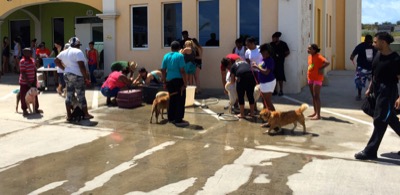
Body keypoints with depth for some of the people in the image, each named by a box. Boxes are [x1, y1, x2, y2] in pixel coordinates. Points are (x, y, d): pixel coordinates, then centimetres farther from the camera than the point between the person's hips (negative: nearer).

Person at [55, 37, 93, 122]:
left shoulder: (64, 52, 13)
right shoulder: (78, 52, -10)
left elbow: (56, 61, 22)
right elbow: (81, 66, -17)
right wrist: (87, 78, -13)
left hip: (67, 75, 7)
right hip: (77, 76, -7)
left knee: (69, 95, 9)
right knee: (81, 96, 1)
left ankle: (69, 116, 12)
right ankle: (86, 114, 9)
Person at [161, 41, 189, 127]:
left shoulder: (166, 56, 8)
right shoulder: (180, 56, -8)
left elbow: (163, 70, 9)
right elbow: (182, 71, -15)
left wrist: (164, 82, 17)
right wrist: (185, 82, -11)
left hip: (169, 80, 6)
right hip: (178, 80, -6)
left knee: (172, 99, 18)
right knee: (180, 100, -1)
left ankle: (171, 118, 25)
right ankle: (178, 120, -3)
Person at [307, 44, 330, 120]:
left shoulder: (318, 57, -16)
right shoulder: (310, 56, 9)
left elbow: (327, 62, -29)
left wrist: (321, 68, -19)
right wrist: (308, 74, 9)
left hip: (317, 79, -8)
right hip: (310, 78, 9)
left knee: (316, 96, -9)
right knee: (313, 96, 14)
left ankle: (318, 115, -7)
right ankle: (315, 112, 24)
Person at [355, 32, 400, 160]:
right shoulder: (378, 55, 4)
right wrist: (370, 88, 19)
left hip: (388, 92, -8)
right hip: (378, 91, 8)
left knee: (379, 121, -3)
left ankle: (370, 151, 4)